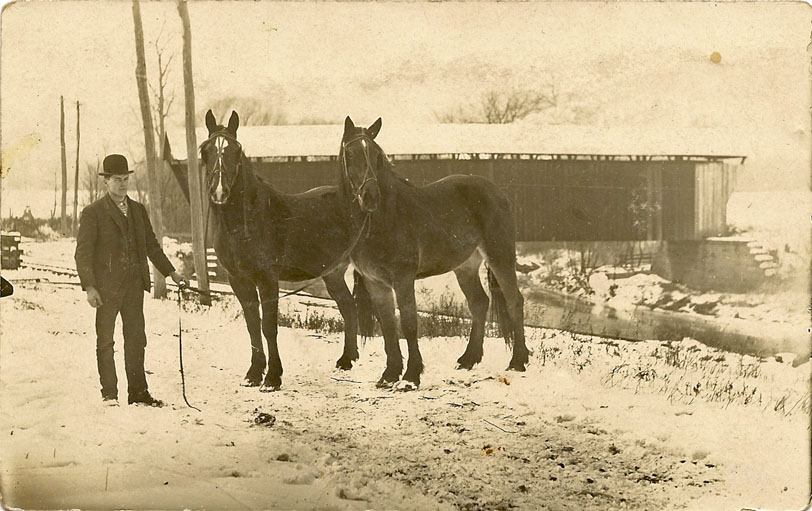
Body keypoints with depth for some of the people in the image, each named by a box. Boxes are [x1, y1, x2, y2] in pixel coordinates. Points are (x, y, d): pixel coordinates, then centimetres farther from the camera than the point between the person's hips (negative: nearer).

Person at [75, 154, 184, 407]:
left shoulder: (138, 210, 13)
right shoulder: (93, 213, -3)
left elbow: (152, 246, 20)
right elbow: (83, 253, -6)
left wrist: (171, 272, 11)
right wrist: (89, 286, -14)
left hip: (134, 284, 4)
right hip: (107, 286, -4)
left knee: (136, 339, 5)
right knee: (105, 341, 3)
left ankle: (138, 392, 11)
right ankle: (109, 394, 8)